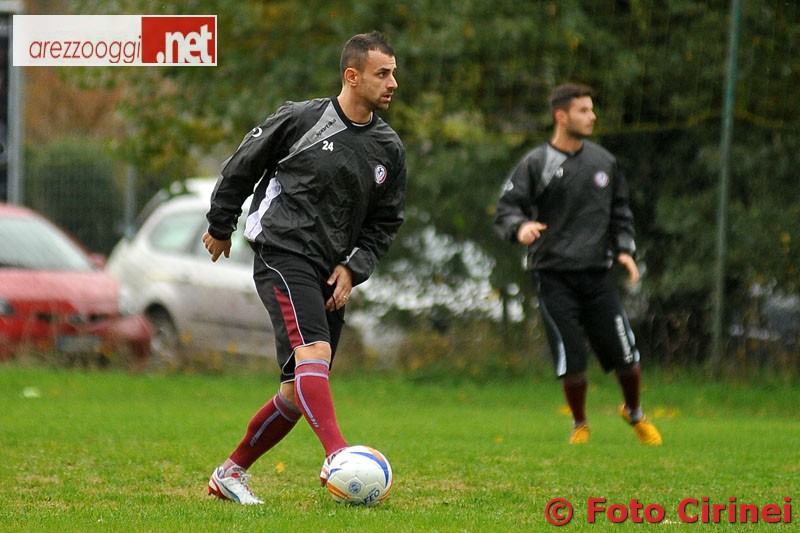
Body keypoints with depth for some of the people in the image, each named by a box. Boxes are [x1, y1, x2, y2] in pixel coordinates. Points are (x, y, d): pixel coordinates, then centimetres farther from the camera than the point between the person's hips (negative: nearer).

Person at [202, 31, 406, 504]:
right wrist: (220, 227, 15)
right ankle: (338, 456, -43)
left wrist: (353, 269, 3)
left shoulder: (390, 149, 9)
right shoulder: (300, 120, -5)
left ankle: (230, 474, 21)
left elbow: (385, 222, 17)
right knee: (314, 351, -28)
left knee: (300, 390, 5)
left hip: (332, 274, 6)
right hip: (283, 256, -6)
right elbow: (240, 168, 8)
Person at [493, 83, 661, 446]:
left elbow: (620, 211, 22)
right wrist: (520, 227, -26)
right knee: (571, 360, -8)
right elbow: (505, 211, -3)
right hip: (553, 275, -3)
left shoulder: (603, 161, 12)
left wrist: (624, 249, 7)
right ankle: (579, 426, 16)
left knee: (626, 355, -2)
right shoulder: (535, 164, -1)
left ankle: (634, 413, 26)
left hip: (597, 274, 3)